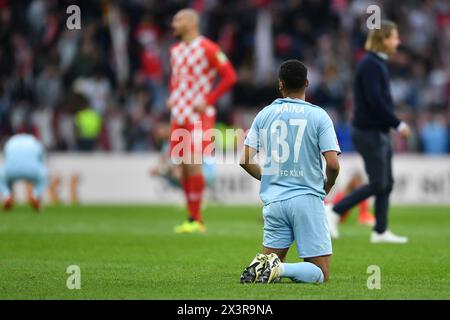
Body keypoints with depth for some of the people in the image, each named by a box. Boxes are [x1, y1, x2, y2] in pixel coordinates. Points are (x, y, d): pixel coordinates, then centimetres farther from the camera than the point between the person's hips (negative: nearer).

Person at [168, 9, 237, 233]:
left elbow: (229, 76, -11)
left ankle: (196, 220, -9)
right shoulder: (175, 50, 15)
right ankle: (192, 217, 12)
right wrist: (172, 97, 13)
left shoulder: (207, 48, -9)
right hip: (179, 115, 8)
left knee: (193, 164, -13)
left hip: (199, 115, -8)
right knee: (183, 165, 5)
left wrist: (208, 100, -14)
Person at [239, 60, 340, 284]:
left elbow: (245, 160, 4)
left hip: (274, 200, 3)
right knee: (321, 273, 1)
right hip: (308, 198, -3)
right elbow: (333, 164, -10)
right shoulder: (319, 116, -4)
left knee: (270, 256, 18)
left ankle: (262, 265, -16)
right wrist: (327, 186, 12)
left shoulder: (264, 115, 5)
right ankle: (280, 269, -26)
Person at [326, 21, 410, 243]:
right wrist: (398, 124, -19)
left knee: (386, 183, 10)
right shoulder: (370, 64, -16)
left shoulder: (377, 63, 15)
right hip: (369, 132, -10)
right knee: (377, 184, -8)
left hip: (378, 132, 10)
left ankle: (380, 231, 14)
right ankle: (335, 211, -1)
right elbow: (375, 101, -23)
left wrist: (393, 123, 14)